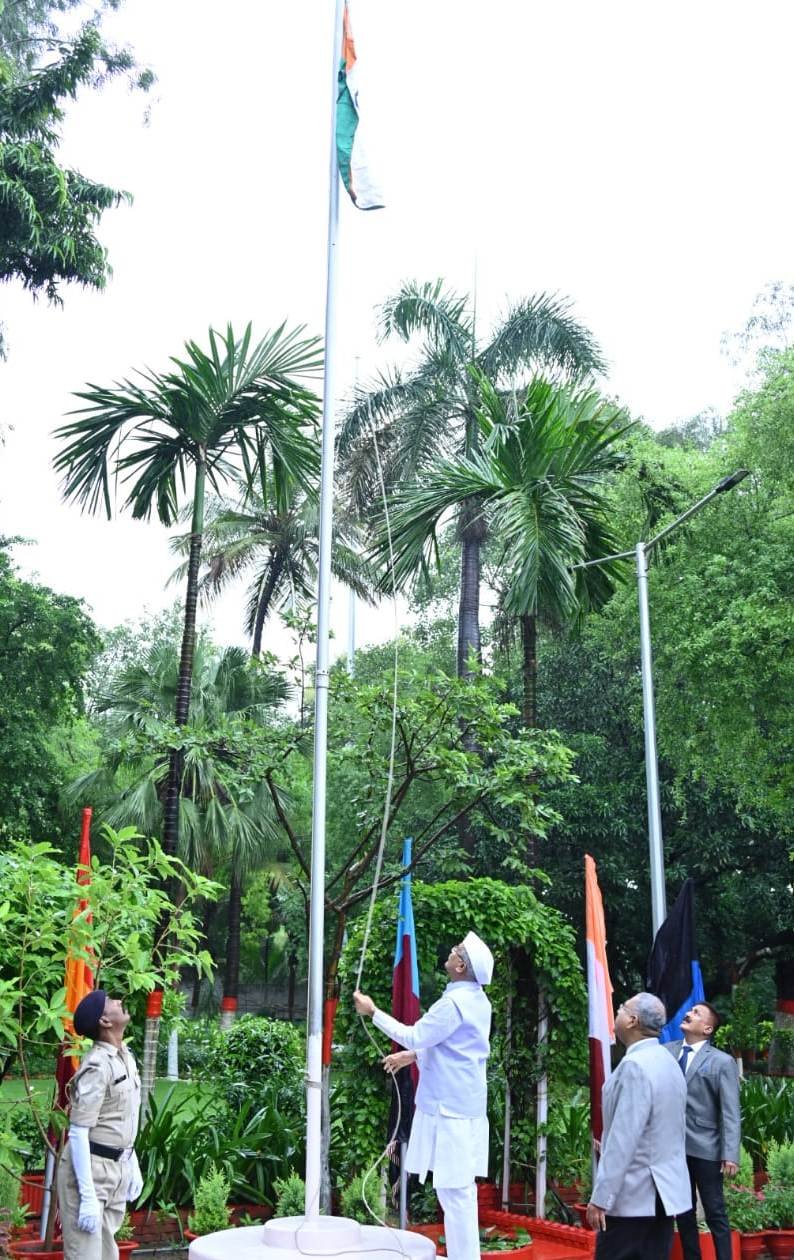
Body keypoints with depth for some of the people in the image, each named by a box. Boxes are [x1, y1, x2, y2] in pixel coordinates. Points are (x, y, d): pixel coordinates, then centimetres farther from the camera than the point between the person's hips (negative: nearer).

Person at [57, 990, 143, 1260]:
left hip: (117, 1167, 9)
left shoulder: (125, 1056, 7)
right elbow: (78, 1134, -22)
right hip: (89, 1168, -9)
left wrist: (132, 1164, 18)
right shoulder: (98, 1066, -21)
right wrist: (88, 1197, -24)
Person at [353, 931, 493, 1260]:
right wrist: (413, 1055, 21)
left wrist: (373, 1012, -7)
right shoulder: (477, 1000, 9)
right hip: (467, 1104, 10)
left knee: (453, 1187, -3)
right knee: (460, 1185, 16)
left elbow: (414, 1035, -14)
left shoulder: (453, 1002, -21)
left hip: (450, 1107, -10)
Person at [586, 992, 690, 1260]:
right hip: (665, 1191, 9)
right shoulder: (668, 1062, 11)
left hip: (633, 1196, -9)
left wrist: (600, 1197, -19)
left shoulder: (634, 1066, -18)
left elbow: (623, 1138, -22)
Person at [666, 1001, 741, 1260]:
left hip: (704, 1148, -4)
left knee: (715, 1214, 4)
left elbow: (730, 1112, -8)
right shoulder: (666, 1051, 5)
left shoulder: (722, 1062, -5)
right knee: (683, 1212, 15)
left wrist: (730, 1154, -15)